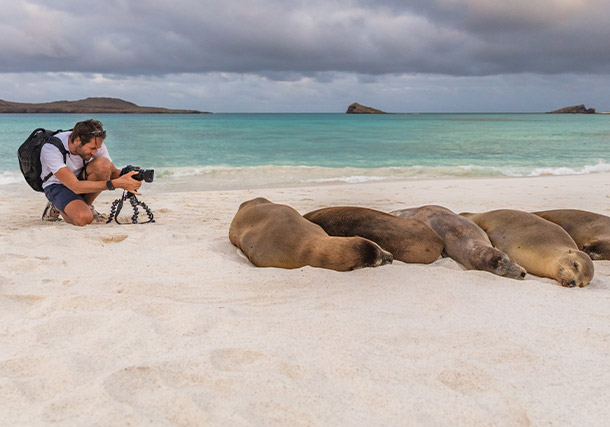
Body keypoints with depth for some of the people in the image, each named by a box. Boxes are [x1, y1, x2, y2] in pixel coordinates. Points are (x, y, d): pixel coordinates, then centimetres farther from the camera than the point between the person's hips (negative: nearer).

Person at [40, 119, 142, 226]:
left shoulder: (95, 143, -19)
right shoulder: (50, 149, -32)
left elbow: (113, 172, -10)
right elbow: (76, 187, -39)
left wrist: (125, 174, -35)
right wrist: (116, 184, -47)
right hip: (57, 186, -4)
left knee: (103, 164, -29)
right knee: (83, 218, -33)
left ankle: (86, 205, -7)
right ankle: (57, 208, 4)